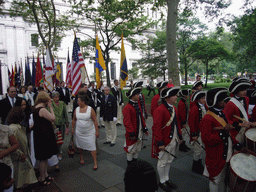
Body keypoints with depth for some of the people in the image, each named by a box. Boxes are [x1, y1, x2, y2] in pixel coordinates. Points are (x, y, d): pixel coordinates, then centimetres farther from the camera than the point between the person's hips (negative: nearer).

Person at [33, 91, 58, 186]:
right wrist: (50, 107, -13)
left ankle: (45, 174, 35)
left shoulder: (36, 108, 10)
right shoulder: (42, 109, -23)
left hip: (41, 136, 11)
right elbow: (53, 118, -20)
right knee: (43, 158, 4)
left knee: (44, 157, 21)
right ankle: (41, 178, 19)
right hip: (43, 137, -11)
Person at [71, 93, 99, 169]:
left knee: (92, 147, -2)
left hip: (90, 132, -4)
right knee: (80, 146, 17)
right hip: (79, 132, 4)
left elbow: (95, 120, -10)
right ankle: (81, 157, 42)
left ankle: (95, 162, 8)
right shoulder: (76, 109, 0)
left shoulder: (90, 109, -12)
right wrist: (72, 128, 14)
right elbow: (74, 120, 12)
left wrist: (97, 131, -10)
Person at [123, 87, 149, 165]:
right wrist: (131, 133, -20)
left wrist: (144, 128, 13)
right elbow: (127, 122, -21)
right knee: (130, 150, 7)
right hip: (132, 134, -8)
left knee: (137, 149, 19)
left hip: (139, 133, 8)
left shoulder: (138, 105, 8)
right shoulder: (127, 108, -19)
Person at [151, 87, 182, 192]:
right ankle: (162, 182, 27)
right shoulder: (160, 110, -22)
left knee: (169, 161, 21)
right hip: (165, 141, -8)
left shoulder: (174, 108, 6)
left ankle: (166, 179, 38)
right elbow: (156, 128, -23)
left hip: (173, 140, 8)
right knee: (162, 162, 9)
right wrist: (160, 143, -22)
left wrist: (180, 136, 16)